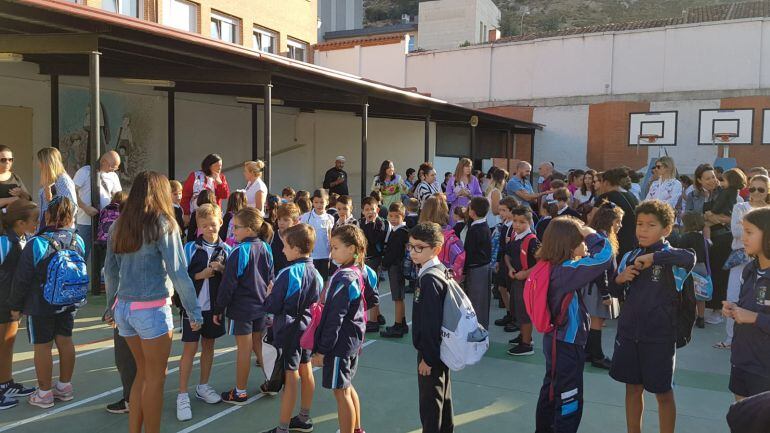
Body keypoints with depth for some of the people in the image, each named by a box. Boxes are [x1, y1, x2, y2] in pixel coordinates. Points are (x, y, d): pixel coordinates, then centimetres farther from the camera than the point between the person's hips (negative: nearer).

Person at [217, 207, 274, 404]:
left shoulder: (239, 252, -20)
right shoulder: (265, 248, 1)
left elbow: (228, 284, -16)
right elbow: (270, 278, 11)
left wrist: (219, 309, -6)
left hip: (241, 308, -7)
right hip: (260, 306, 7)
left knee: (244, 349, 3)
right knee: (258, 345, 19)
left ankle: (240, 392, 15)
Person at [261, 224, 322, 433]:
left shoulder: (288, 274, -22)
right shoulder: (315, 273, 1)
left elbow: (272, 307, -18)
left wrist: (269, 295, 3)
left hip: (289, 330, -8)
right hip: (307, 328, 8)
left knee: (291, 378, -3)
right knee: (305, 371, 17)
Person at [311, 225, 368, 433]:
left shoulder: (343, 278, -22)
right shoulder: (359, 272, 4)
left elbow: (335, 319, -22)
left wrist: (321, 349, -16)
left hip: (340, 343, -10)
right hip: (353, 339, 10)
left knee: (341, 392, 2)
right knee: (347, 387, 22)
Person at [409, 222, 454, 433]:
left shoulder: (429, 279, -24)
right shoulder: (440, 270, 5)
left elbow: (431, 322, -25)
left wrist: (427, 357, -18)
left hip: (431, 351, -10)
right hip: (441, 348, 10)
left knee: (429, 402, 3)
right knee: (443, 397, 22)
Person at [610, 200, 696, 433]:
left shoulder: (669, 256, -9)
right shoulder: (629, 256, 5)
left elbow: (690, 258, -33)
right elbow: (615, 291, 14)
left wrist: (653, 258, -29)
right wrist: (619, 279, -7)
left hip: (660, 335, -4)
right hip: (629, 332, 5)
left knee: (663, 393, 8)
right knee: (633, 387, 16)